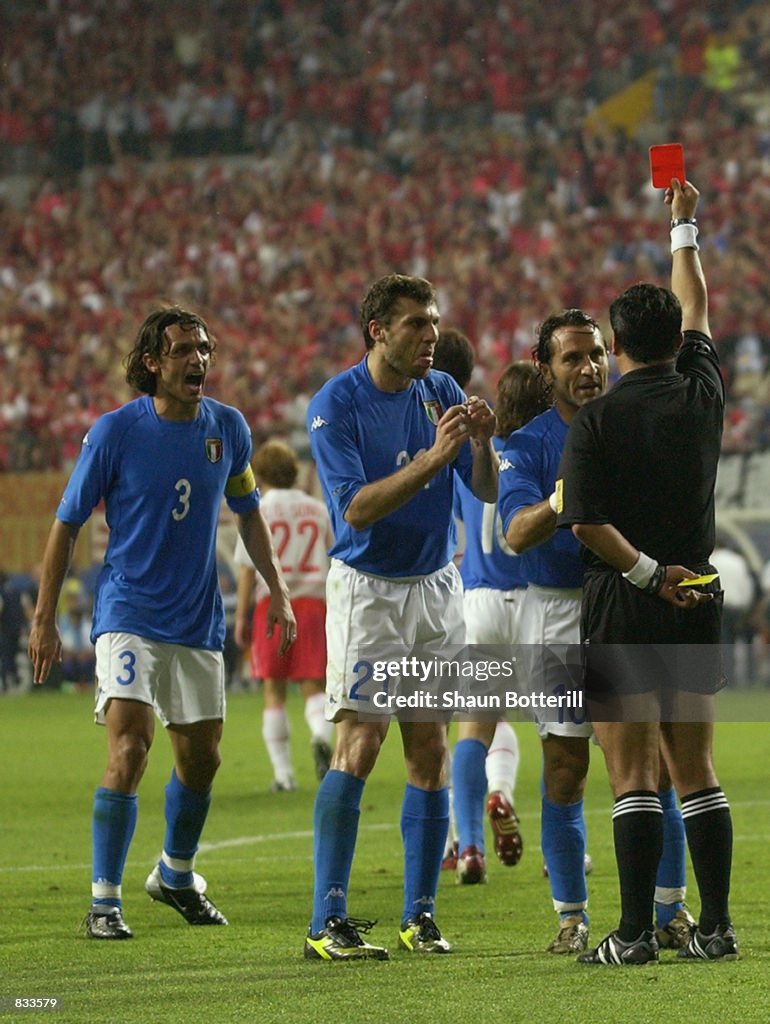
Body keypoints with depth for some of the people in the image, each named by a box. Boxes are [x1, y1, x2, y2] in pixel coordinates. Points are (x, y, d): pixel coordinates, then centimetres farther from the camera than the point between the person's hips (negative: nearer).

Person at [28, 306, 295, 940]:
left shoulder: (228, 428, 1)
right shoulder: (116, 431, -10)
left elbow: (248, 511, 17)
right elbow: (67, 524, -3)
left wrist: (277, 590, 11)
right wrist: (44, 619, -5)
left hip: (199, 622, 5)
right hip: (129, 617, -4)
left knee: (201, 759, 12)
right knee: (130, 750, -18)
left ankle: (176, 875, 37)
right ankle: (105, 901, -11)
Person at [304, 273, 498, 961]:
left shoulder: (442, 391, 5)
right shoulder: (334, 404, -10)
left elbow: (487, 491, 4)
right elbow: (357, 509, -19)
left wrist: (482, 445, -17)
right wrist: (432, 459, -27)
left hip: (436, 587, 5)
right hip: (367, 588, -5)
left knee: (430, 750, 3)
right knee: (359, 745, -13)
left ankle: (421, 915, 9)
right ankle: (328, 922, -13)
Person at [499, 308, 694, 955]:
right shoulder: (527, 445, 0)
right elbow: (517, 533, -16)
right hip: (558, 617, -1)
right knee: (564, 771, -1)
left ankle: (671, 912, 8)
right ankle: (572, 918, 8)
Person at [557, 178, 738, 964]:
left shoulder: (596, 420, -8)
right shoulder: (701, 394, 4)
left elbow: (587, 522, -16)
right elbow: (697, 311, 21)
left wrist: (648, 572, -8)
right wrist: (684, 227, 32)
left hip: (623, 604, -4)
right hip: (696, 603, 4)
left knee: (632, 775, -4)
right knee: (695, 771, 9)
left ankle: (636, 933, -7)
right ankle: (716, 926, 7)